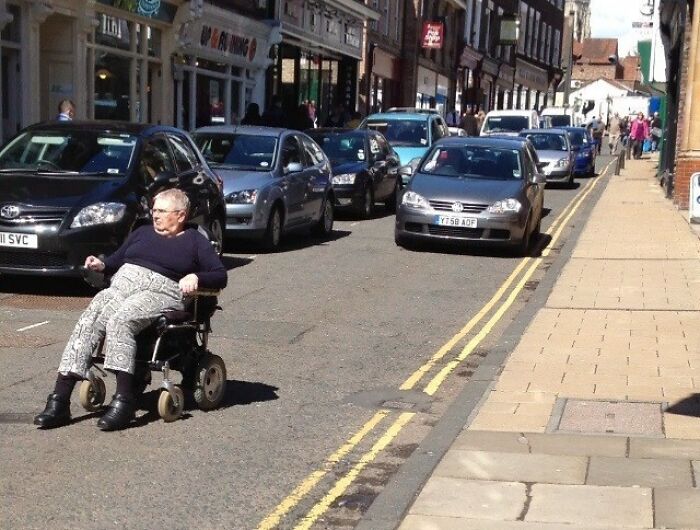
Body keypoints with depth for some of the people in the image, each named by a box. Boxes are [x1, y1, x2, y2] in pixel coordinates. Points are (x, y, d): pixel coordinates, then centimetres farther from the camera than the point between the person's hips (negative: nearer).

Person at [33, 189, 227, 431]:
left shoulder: (194, 240, 16)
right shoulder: (143, 233, 30)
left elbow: (220, 276, 7)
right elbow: (116, 261, 30)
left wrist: (196, 277, -13)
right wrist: (101, 265, 7)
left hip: (160, 292, -4)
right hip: (121, 286, 5)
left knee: (119, 321, -35)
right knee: (87, 323, -25)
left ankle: (124, 401, -40)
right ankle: (59, 400, -32)